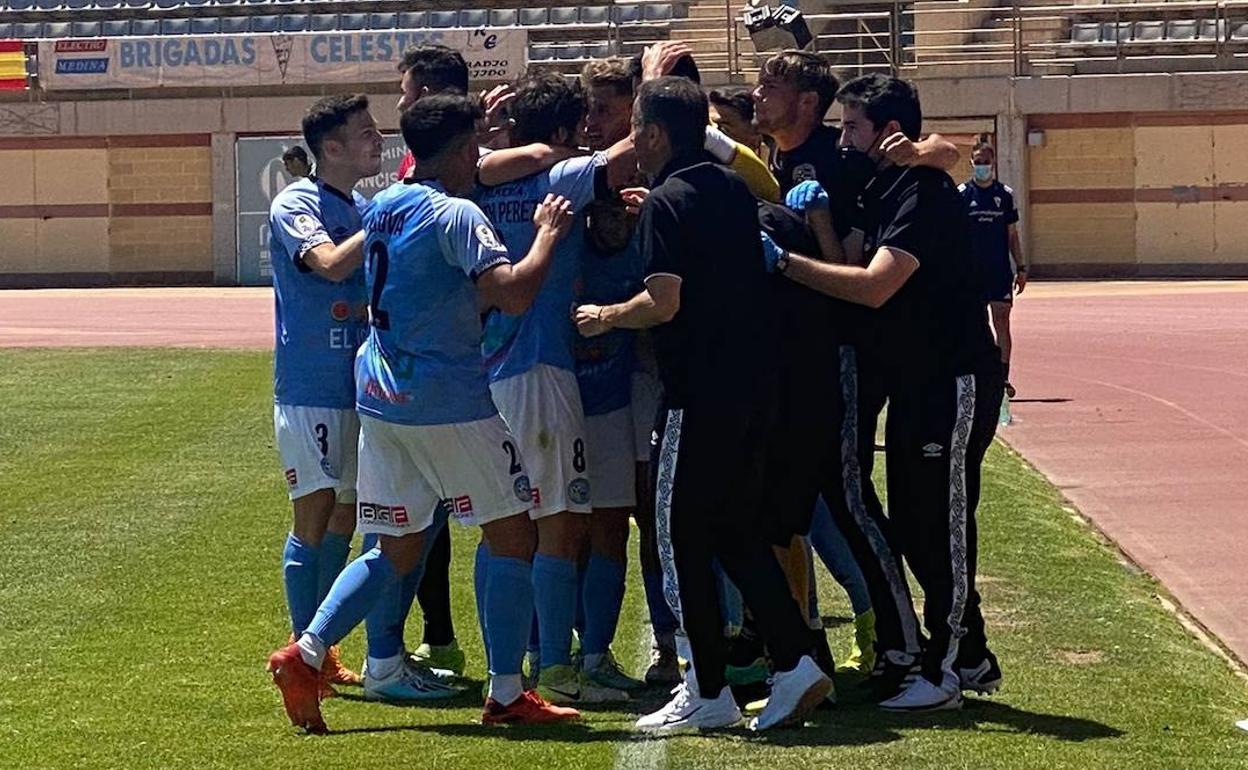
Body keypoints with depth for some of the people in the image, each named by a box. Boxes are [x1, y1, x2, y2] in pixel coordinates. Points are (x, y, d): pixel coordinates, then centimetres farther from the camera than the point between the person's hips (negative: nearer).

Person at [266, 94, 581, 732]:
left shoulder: (382, 205, 11)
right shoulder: (455, 214, -14)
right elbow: (514, 292, -26)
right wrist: (548, 233, -10)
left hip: (379, 393, 8)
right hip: (449, 403, -8)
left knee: (397, 551, 15)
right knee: (512, 535, 4)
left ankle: (306, 654, 0)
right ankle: (506, 695, 3)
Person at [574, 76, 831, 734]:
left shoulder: (666, 203, -12)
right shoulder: (733, 189, 12)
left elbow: (662, 304, -20)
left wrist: (604, 317, -2)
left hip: (699, 393, -8)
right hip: (753, 383, 8)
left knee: (681, 536, 3)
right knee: (739, 530, 15)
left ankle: (709, 694, 7)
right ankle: (795, 663, 5)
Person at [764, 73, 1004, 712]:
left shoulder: (924, 192, -18)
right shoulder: (883, 191, 13)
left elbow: (874, 286, -28)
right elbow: (851, 265, 11)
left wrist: (784, 261, -26)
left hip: (954, 381, -10)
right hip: (916, 383, 10)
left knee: (942, 524, -5)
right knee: (912, 524, 13)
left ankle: (945, 671, 1)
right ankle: (971, 657, 22)